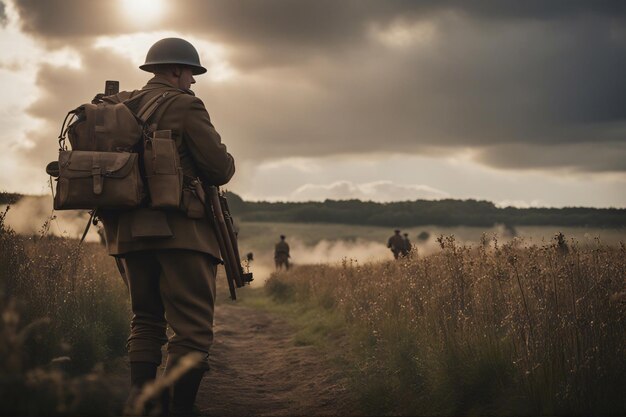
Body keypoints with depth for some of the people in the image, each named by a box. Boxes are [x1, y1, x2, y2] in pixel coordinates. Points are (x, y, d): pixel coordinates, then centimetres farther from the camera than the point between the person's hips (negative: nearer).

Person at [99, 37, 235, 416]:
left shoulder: (121, 106, 16)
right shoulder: (185, 106, -4)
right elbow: (220, 170, -8)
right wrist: (226, 159, 13)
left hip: (130, 230, 7)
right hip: (179, 231, -7)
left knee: (146, 320, 15)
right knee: (193, 330, -6)